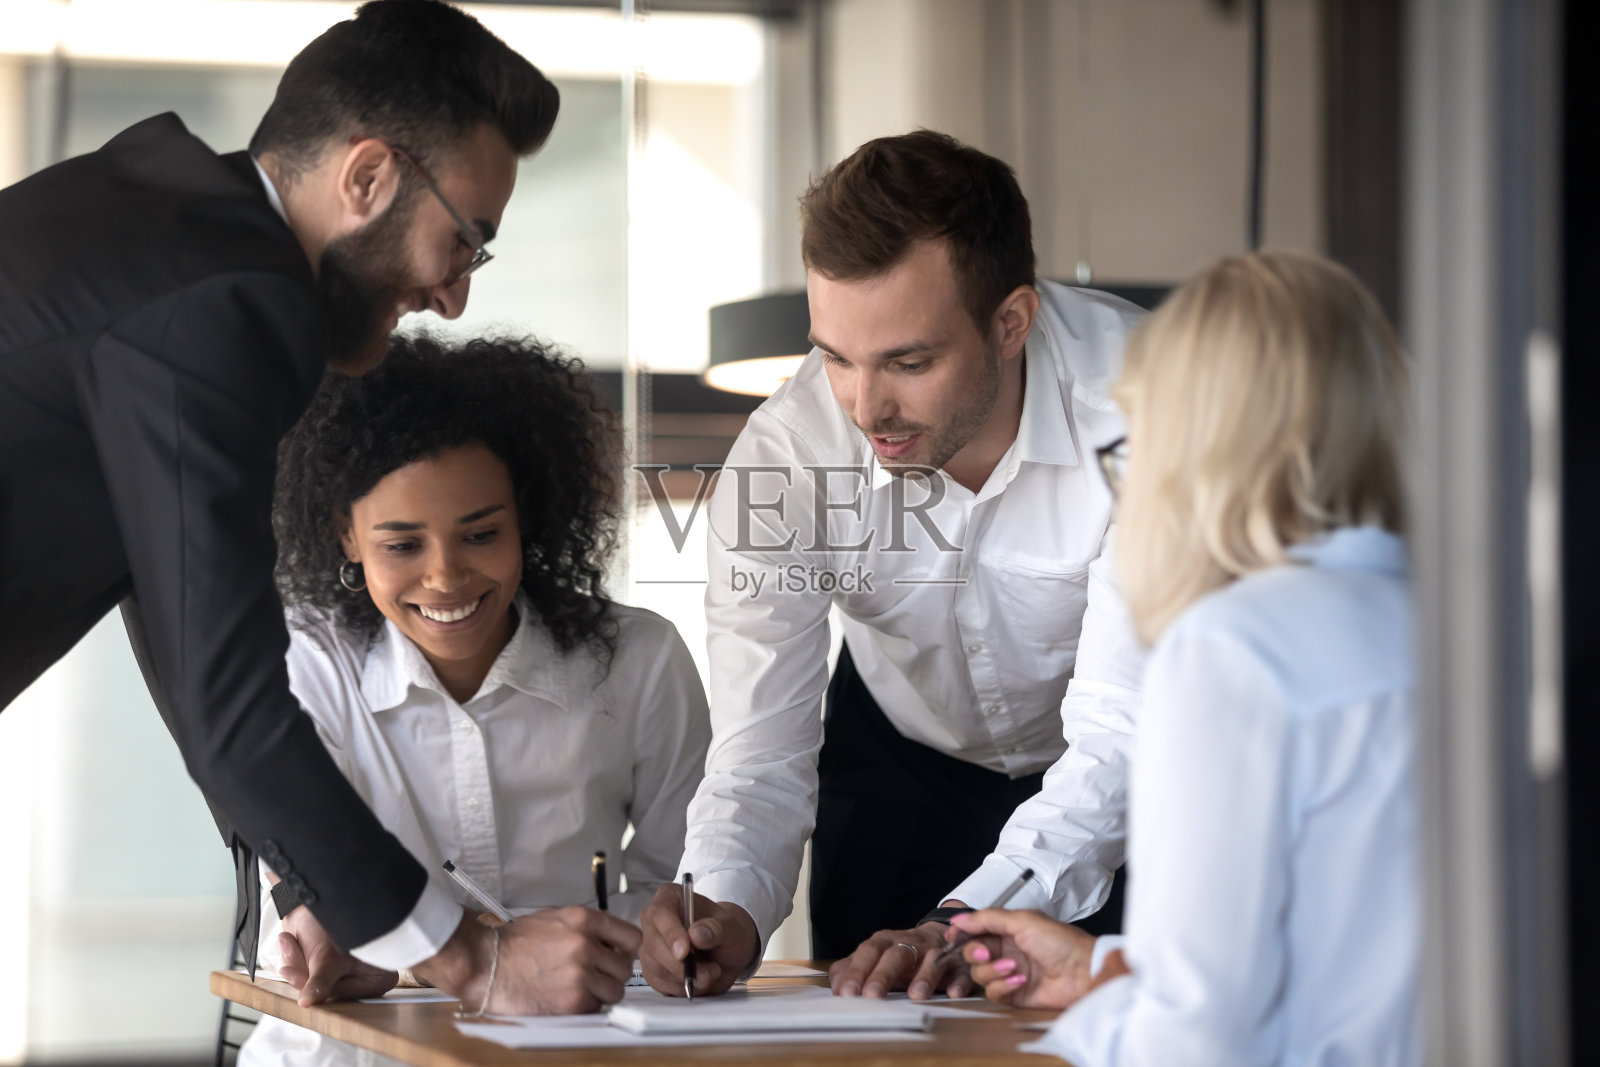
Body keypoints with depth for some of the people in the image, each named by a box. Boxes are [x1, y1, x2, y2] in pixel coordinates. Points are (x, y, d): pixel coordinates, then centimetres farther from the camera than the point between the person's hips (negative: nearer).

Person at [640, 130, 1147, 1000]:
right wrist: (727, 909, -44)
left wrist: (963, 924, -47)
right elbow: (760, 754, -22)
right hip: (902, 757, 2)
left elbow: (1124, 732, -34)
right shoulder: (783, 454, -24)